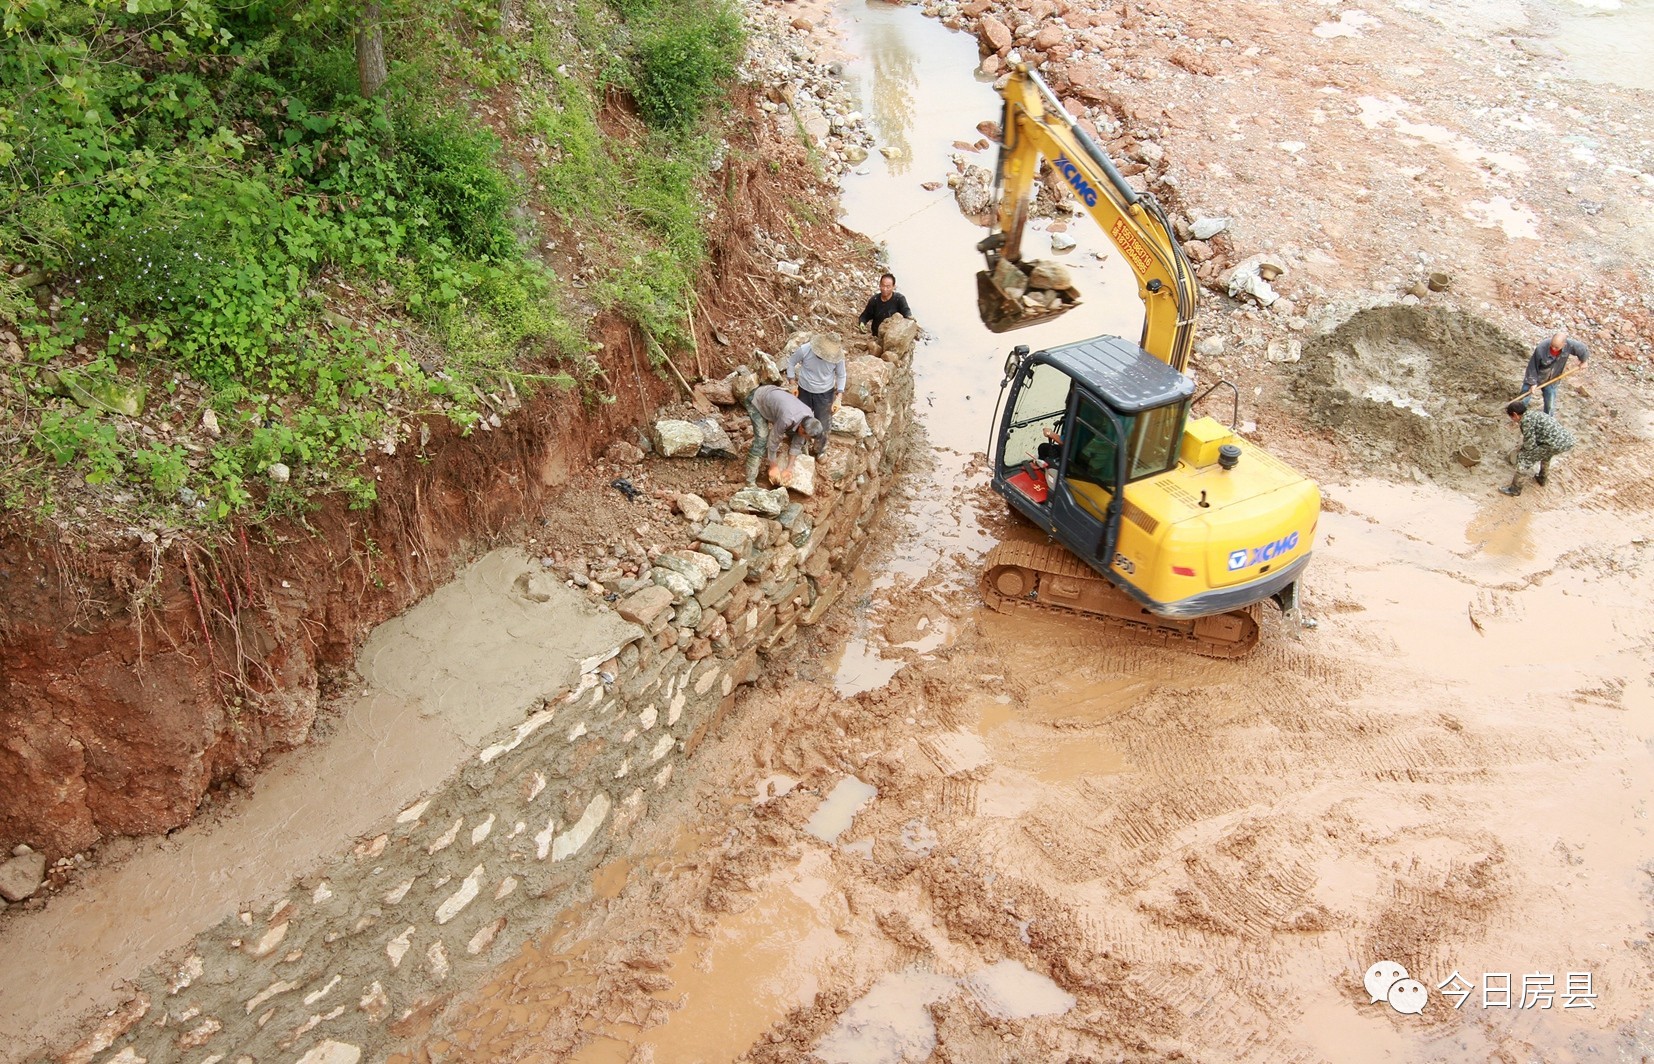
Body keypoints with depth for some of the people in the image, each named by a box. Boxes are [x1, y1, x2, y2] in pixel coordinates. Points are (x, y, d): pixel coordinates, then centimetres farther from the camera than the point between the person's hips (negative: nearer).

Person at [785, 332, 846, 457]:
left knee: (823, 425, 14)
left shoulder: (838, 356, -26)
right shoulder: (804, 349, -29)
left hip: (825, 394, 0)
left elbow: (841, 376, -7)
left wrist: (839, 398, -11)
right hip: (804, 391, 0)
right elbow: (791, 362, -8)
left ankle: (821, 451, 40)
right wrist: (794, 384, -6)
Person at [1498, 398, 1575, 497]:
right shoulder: (1536, 413, 23)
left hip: (1557, 444, -9)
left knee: (1523, 457, 3)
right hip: (1569, 440, 9)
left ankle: (1515, 489, 12)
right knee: (1545, 448, 40)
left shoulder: (1526, 420, -5)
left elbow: (1530, 445, -4)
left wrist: (1522, 450, 17)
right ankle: (1542, 478, 51)